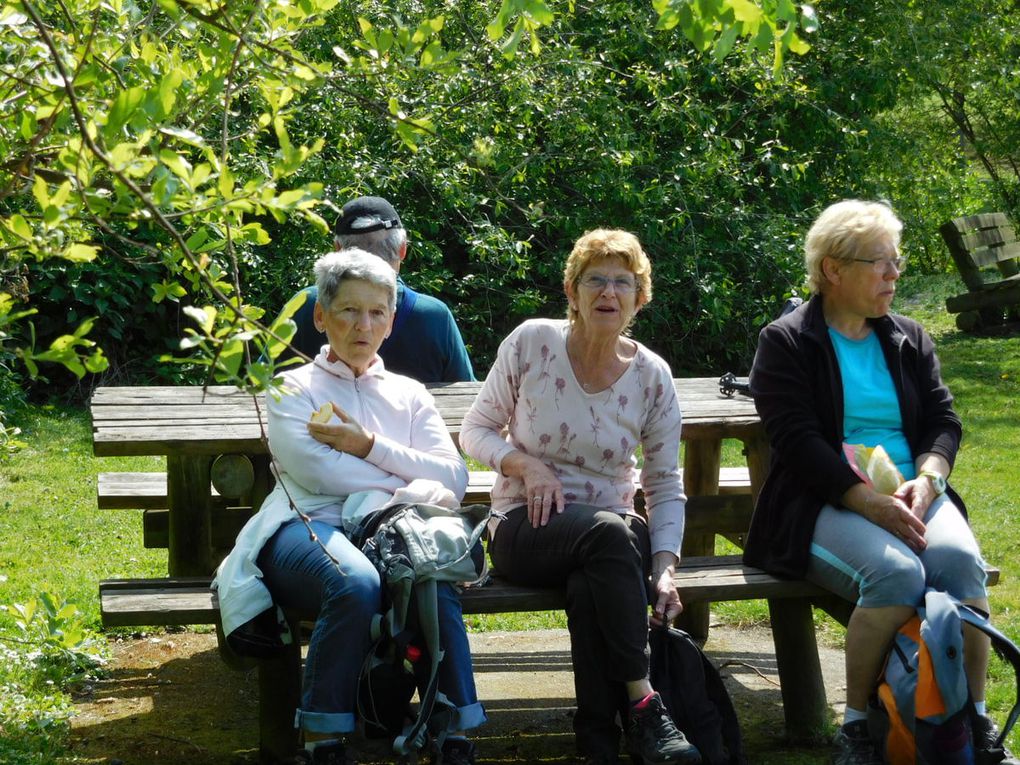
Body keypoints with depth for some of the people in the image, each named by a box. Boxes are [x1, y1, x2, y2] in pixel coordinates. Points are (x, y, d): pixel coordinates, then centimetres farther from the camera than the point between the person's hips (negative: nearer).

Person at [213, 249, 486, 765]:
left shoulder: (409, 394, 27)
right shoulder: (293, 389, 18)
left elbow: (454, 479, 10)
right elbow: (317, 471, -2)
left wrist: (370, 447, 0)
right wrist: (413, 485, 1)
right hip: (309, 528, -2)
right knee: (357, 585, -39)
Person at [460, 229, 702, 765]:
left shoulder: (652, 377, 1)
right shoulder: (532, 343, -4)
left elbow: (666, 487, 3)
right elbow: (474, 430, 5)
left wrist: (664, 569, -12)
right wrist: (525, 464, -15)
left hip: (612, 532, 1)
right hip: (526, 528, -1)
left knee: (587, 585, -39)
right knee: (608, 531, -37)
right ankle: (642, 705, -35)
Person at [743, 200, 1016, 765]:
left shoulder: (908, 339, 19)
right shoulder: (786, 343, 2)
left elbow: (944, 421, 13)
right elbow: (797, 440, -9)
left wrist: (926, 481, -10)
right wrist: (871, 503, -20)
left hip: (911, 492, 5)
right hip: (826, 503, -4)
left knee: (961, 561, -29)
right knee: (896, 572, -34)